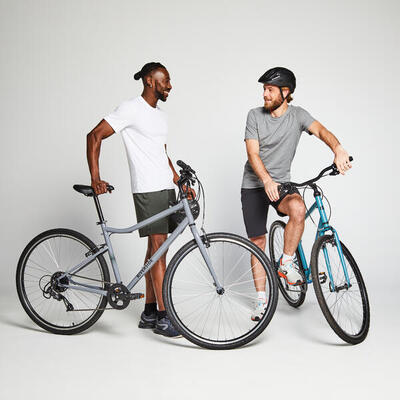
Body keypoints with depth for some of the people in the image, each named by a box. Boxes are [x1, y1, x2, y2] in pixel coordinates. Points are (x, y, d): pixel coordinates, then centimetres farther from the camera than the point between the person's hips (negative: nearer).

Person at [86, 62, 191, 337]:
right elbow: (95, 136, -10)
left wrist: (179, 180, 13)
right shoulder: (131, 109, -7)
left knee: (156, 248, 9)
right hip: (148, 190, -8)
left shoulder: (161, 115, 20)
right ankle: (163, 317, -3)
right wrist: (95, 178, -18)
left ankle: (149, 314, 17)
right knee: (159, 247, -10)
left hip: (166, 188, 8)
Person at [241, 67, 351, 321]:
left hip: (281, 182, 0)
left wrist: (338, 148, -45)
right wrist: (266, 180, -31)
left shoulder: (297, 115, -3)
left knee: (298, 209, -34)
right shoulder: (255, 116, -4)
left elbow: (320, 130, -22)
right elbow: (253, 153, -13)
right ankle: (262, 299, 15)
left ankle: (286, 263, -12)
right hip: (254, 185, 1)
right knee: (257, 241, 1)